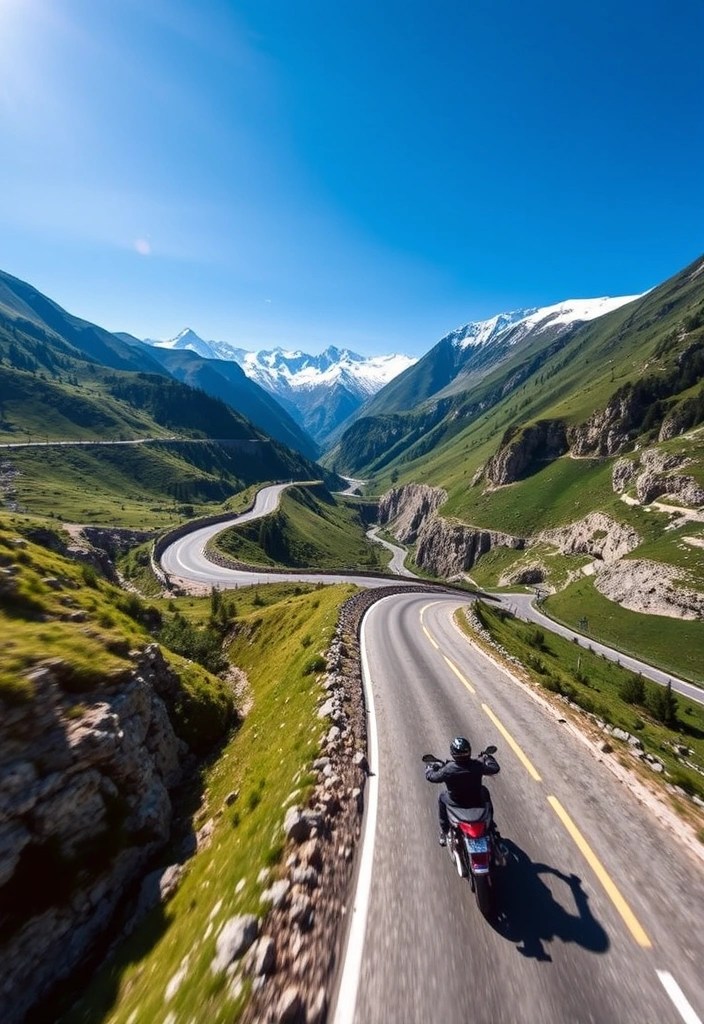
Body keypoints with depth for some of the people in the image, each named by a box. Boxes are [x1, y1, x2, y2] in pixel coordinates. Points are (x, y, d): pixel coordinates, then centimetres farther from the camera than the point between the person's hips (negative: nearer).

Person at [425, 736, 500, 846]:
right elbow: (495, 768, -6)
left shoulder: (448, 770, -27)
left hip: (456, 804, -1)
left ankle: (444, 832, 35)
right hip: (477, 802, 1)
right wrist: (488, 758, 14)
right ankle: (491, 825, 44)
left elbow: (431, 776, -10)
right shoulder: (477, 765, -25)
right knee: (484, 791, 31)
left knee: (442, 797, 29)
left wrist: (431, 767, 12)